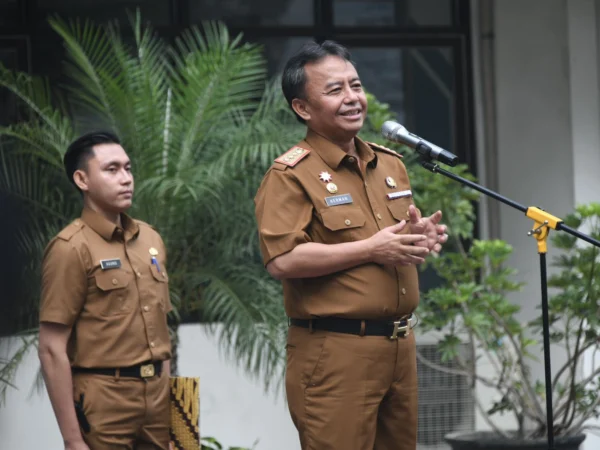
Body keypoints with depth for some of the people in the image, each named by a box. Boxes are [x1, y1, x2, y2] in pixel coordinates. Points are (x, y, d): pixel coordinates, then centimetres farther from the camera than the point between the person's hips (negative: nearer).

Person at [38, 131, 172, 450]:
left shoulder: (150, 239, 11)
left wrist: (168, 399, 13)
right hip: (103, 403, -6)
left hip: (157, 397, 6)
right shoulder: (71, 248, -10)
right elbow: (53, 350, -13)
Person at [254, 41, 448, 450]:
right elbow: (281, 260, -20)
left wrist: (418, 239, 1)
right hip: (335, 351, -7)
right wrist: (370, 250, -19)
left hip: (400, 345, 7)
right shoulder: (291, 175, -8)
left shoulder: (391, 165, 15)